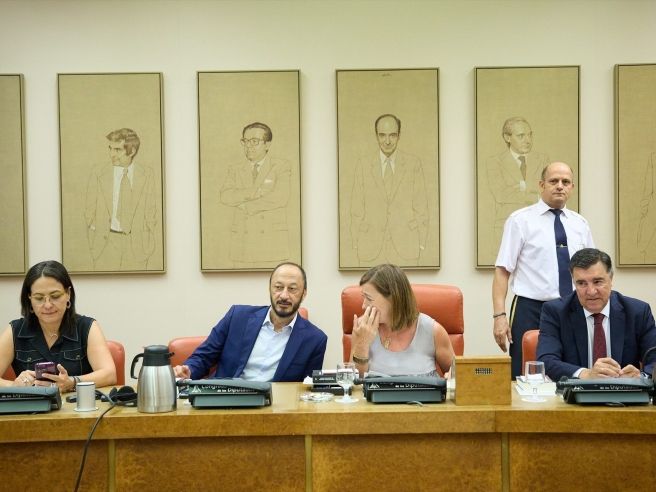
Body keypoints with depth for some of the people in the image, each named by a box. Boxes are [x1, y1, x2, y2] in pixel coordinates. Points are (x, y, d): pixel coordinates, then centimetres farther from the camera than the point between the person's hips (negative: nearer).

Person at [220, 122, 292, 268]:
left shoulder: (282, 167, 4)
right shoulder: (235, 170, 14)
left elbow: (280, 198, -13)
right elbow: (226, 196, -4)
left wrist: (245, 206, -8)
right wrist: (257, 192, -16)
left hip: (272, 245, -3)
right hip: (243, 244, 3)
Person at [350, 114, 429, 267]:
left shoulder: (413, 164, 4)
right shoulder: (364, 166, 6)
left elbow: (421, 207, 5)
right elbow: (357, 210, 7)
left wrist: (421, 244, 1)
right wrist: (356, 245, 1)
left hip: (405, 248, 0)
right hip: (371, 250, 1)